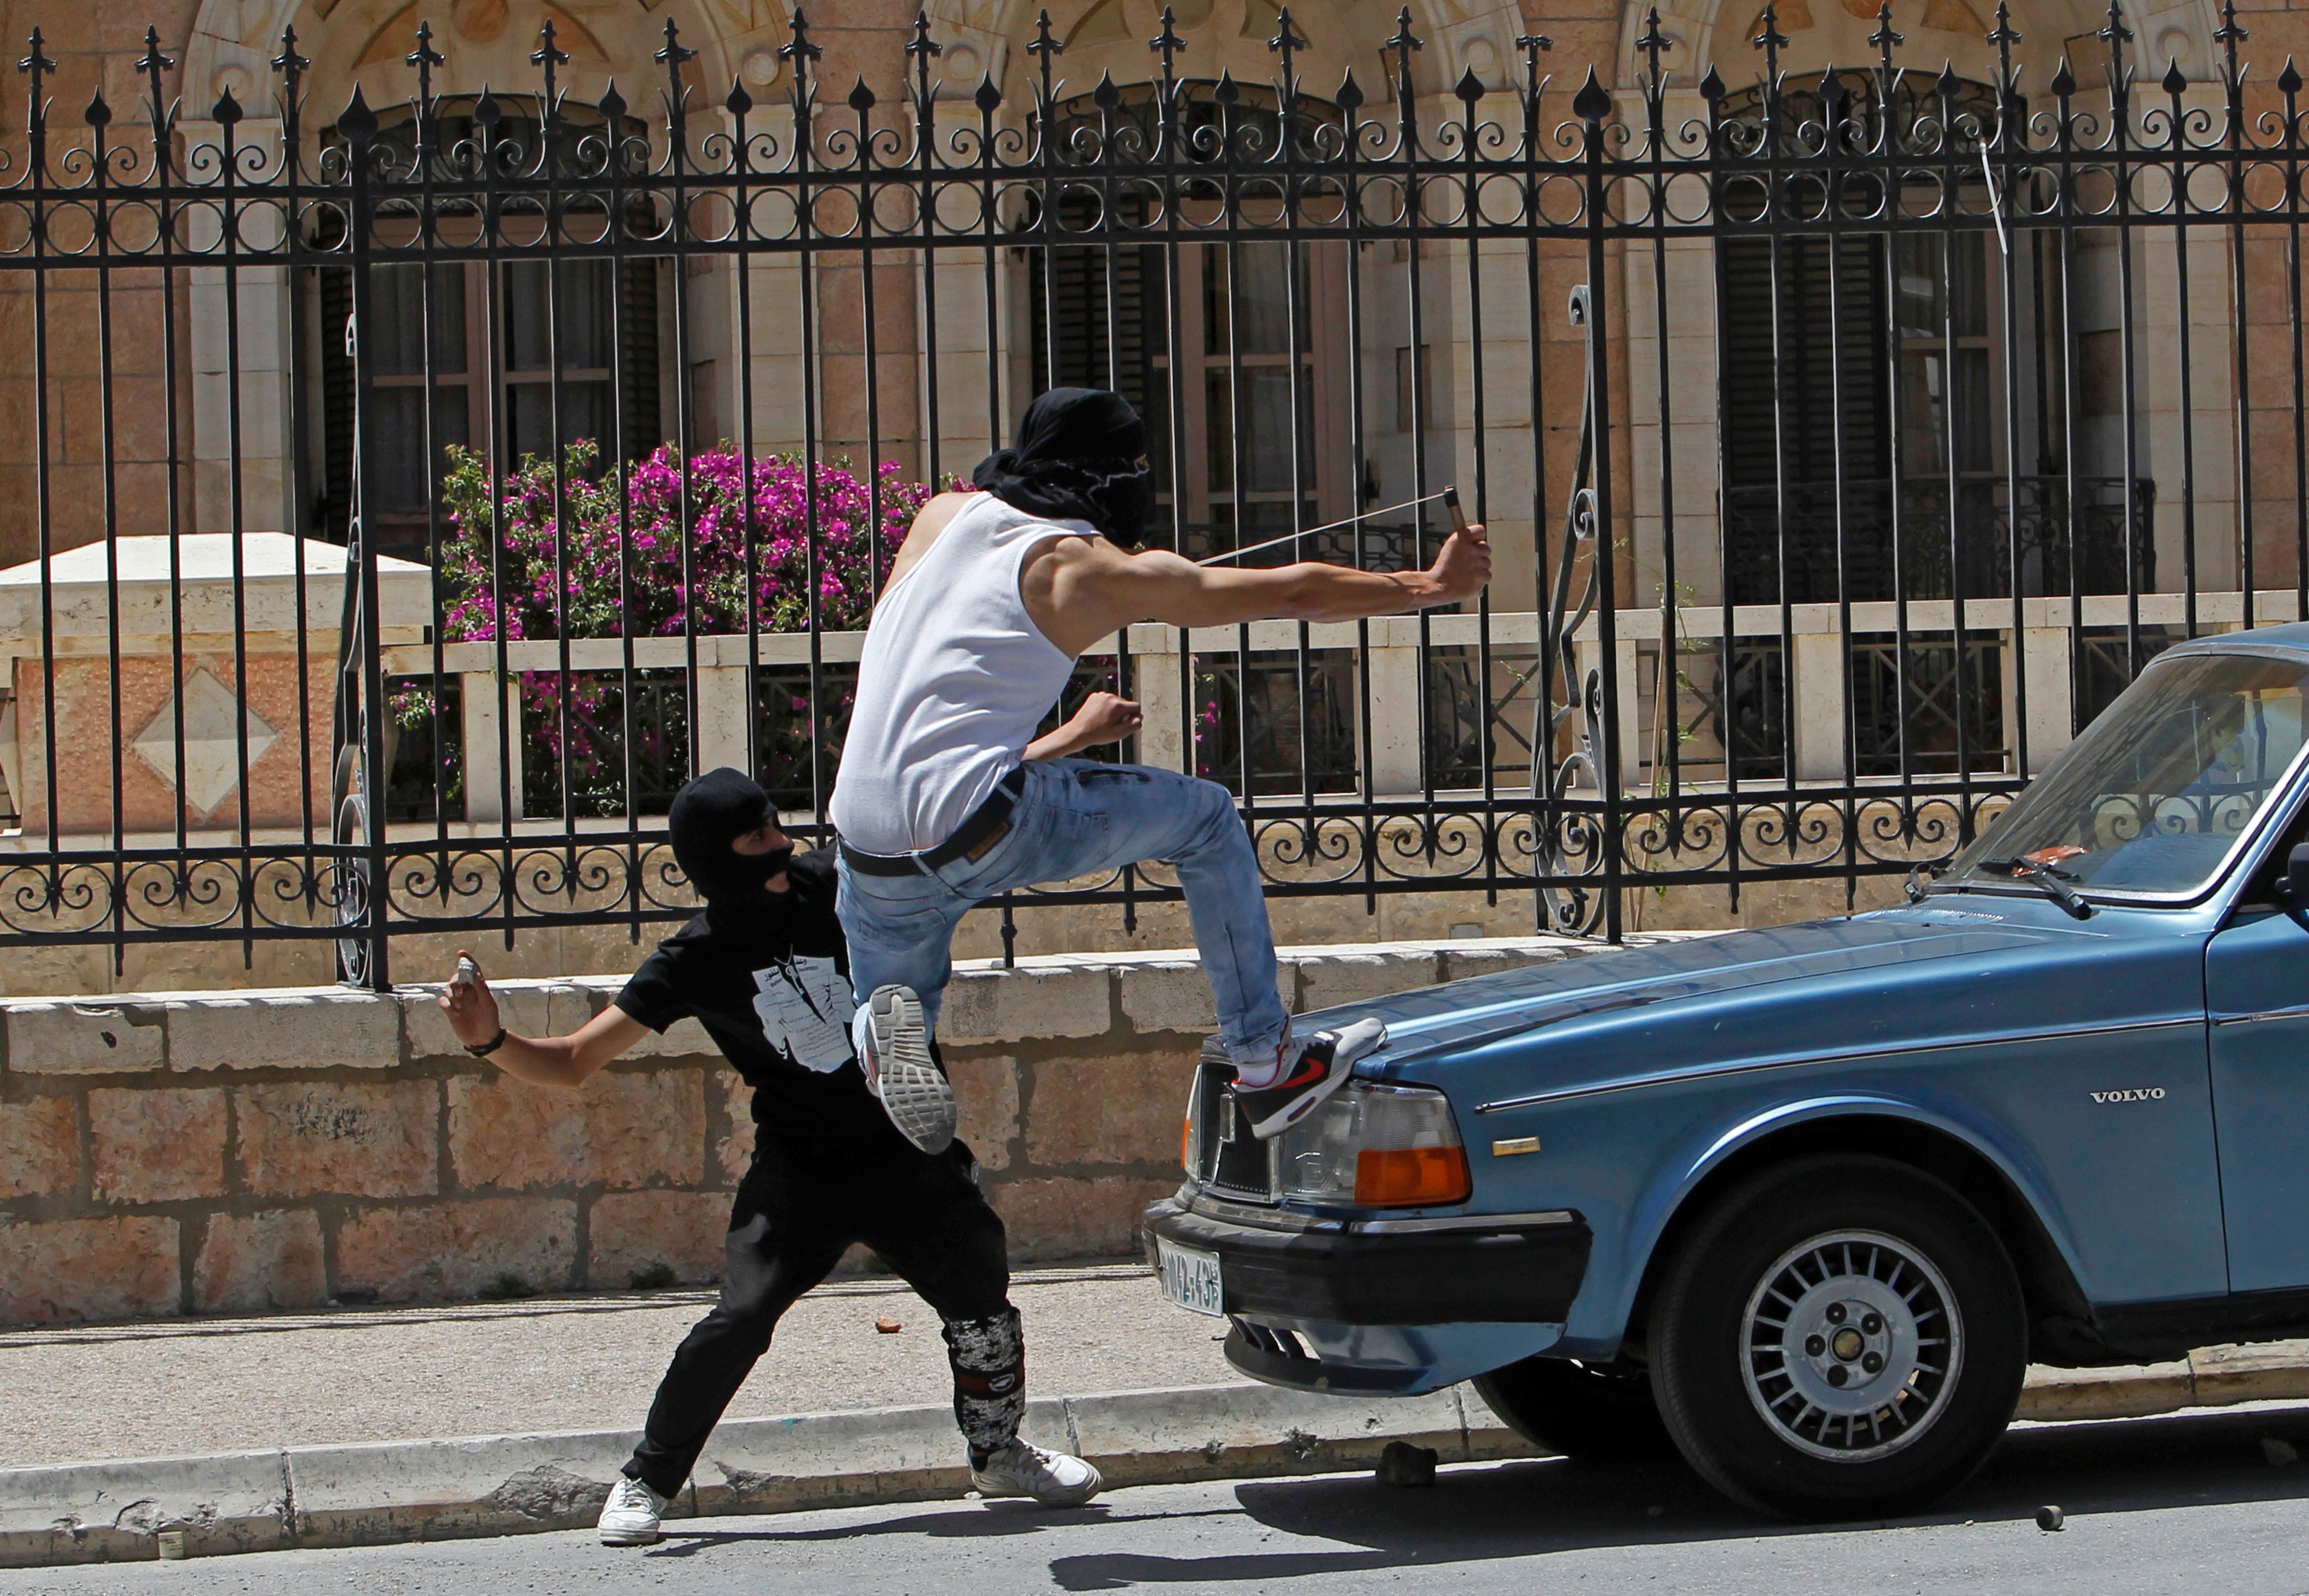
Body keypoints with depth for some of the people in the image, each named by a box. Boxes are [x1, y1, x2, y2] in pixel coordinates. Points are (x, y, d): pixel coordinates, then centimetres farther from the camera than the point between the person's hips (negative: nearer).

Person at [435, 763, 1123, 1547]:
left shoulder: (833, 884, -9)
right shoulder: (693, 961, -12)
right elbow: (572, 1062, -8)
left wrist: (1074, 737, -6)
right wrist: (492, 1042, -28)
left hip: (909, 1155, 2)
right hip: (799, 1167, -2)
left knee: (981, 1303, 7)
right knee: (740, 1316, -19)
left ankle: (997, 1453, 36)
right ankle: (645, 1482, -2)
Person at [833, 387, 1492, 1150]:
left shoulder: (943, 516, 16)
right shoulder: (1097, 572, 4)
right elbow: (1299, 594, 11)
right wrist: (1431, 587, 23)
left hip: (865, 853, 5)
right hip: (980, 832, -4)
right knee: (1208, 820, 15)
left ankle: (887, 1021, -6)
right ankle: (1267, 1066, 16)